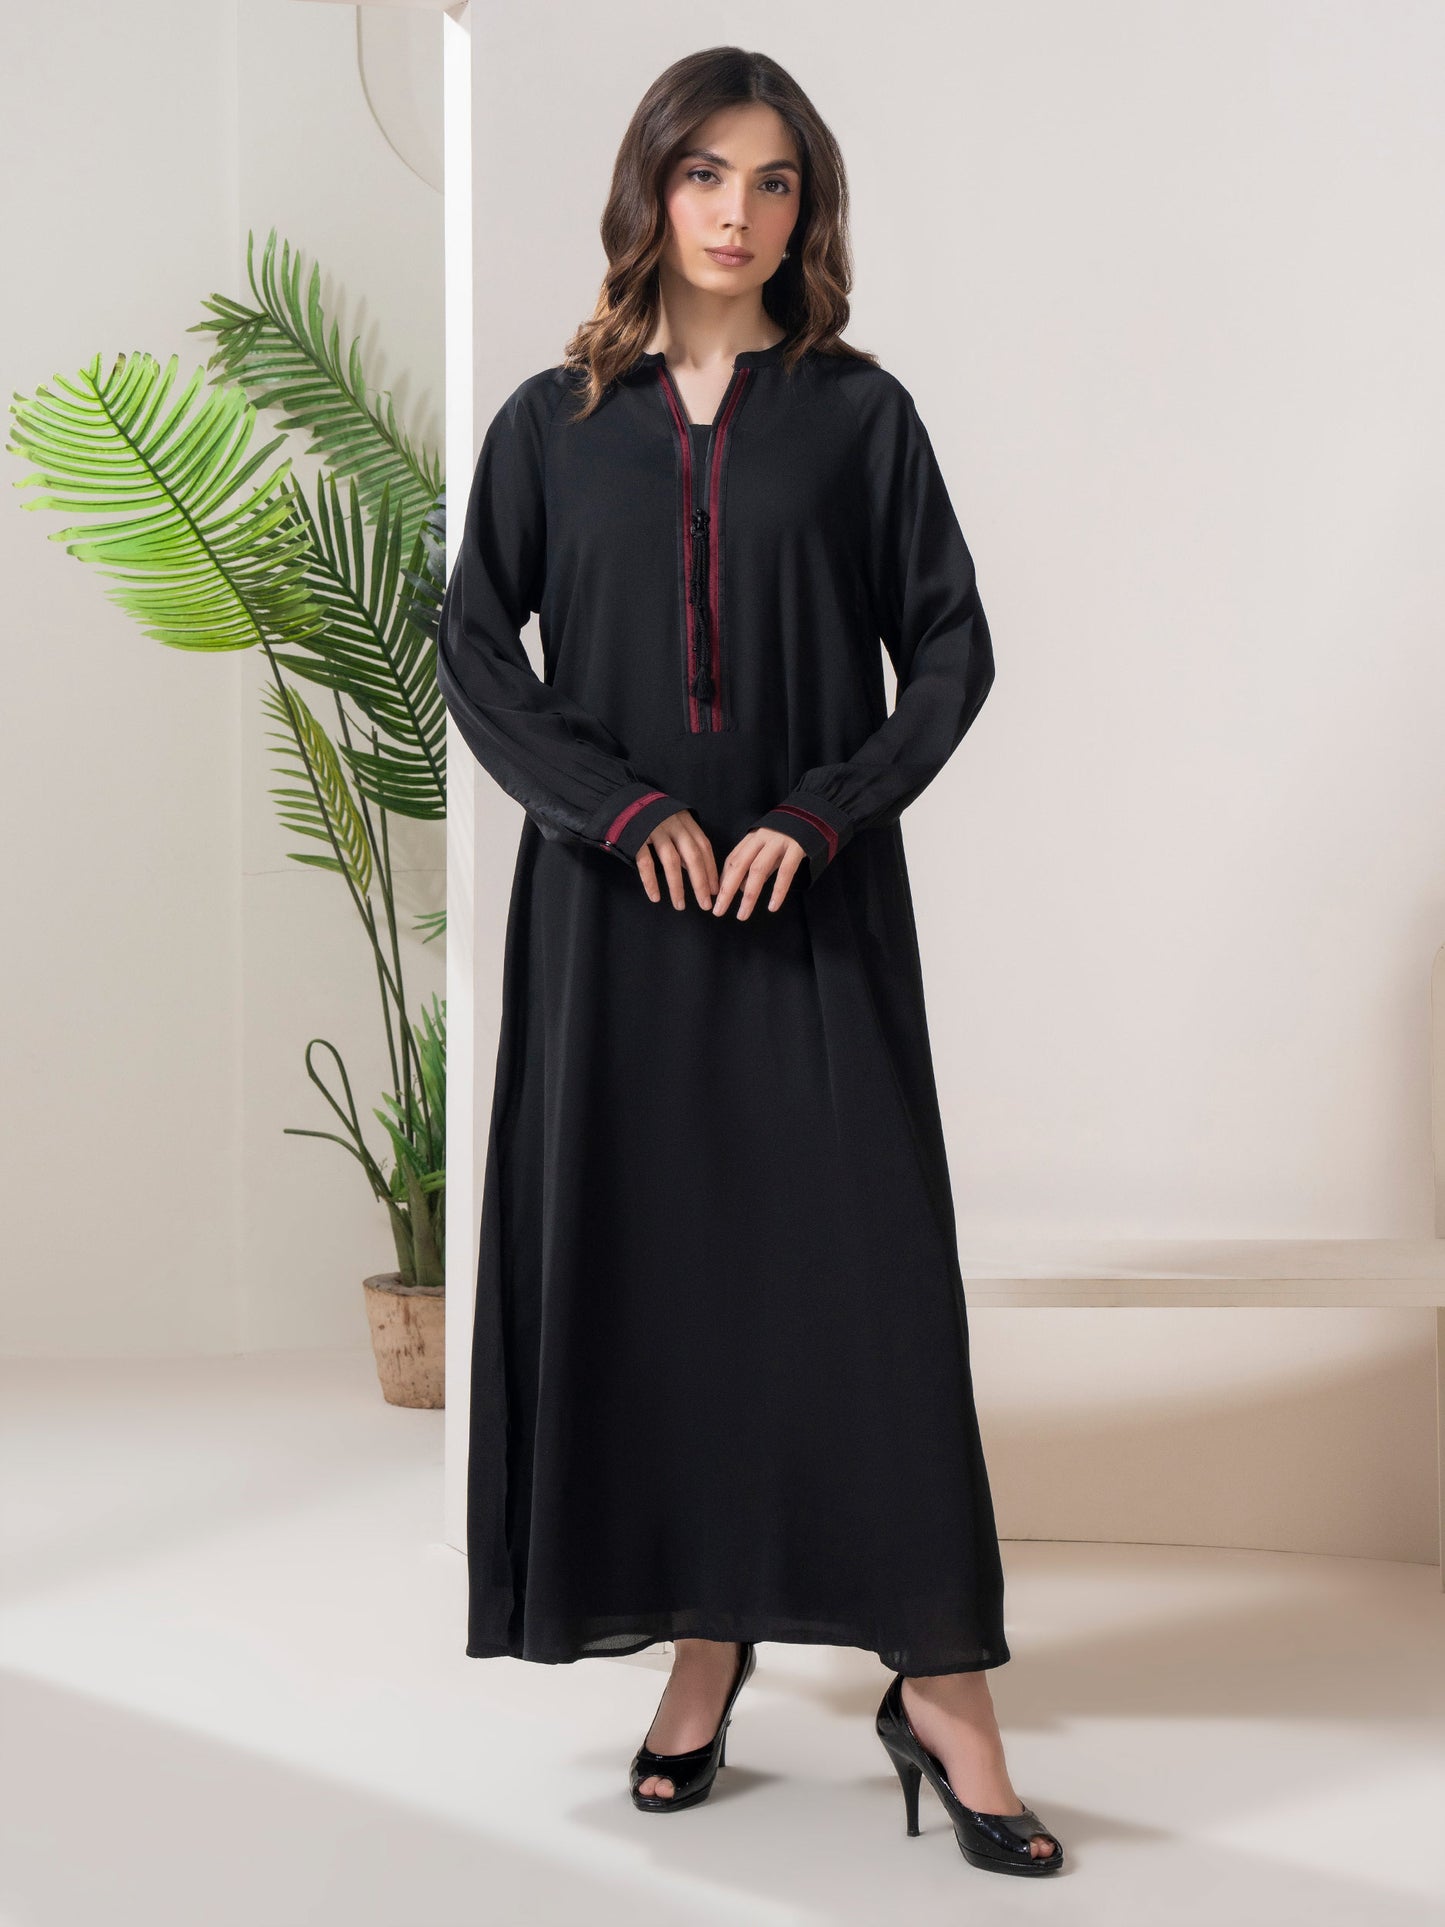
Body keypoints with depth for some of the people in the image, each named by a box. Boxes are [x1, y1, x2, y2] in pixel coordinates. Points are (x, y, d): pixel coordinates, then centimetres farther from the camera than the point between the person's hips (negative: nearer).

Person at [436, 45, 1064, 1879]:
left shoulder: (858, 411, 6)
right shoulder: (552, 422, 8)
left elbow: (951, 646, 4)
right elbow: (474, 649, 4)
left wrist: (821, 816, -10)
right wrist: (620, 807, -10)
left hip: (818, 909, -1)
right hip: (615, 910, 1)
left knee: (866, 1260, -6)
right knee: (647, 1256, 2)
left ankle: (940, 1678, -1)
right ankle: (706, 1642, 14)